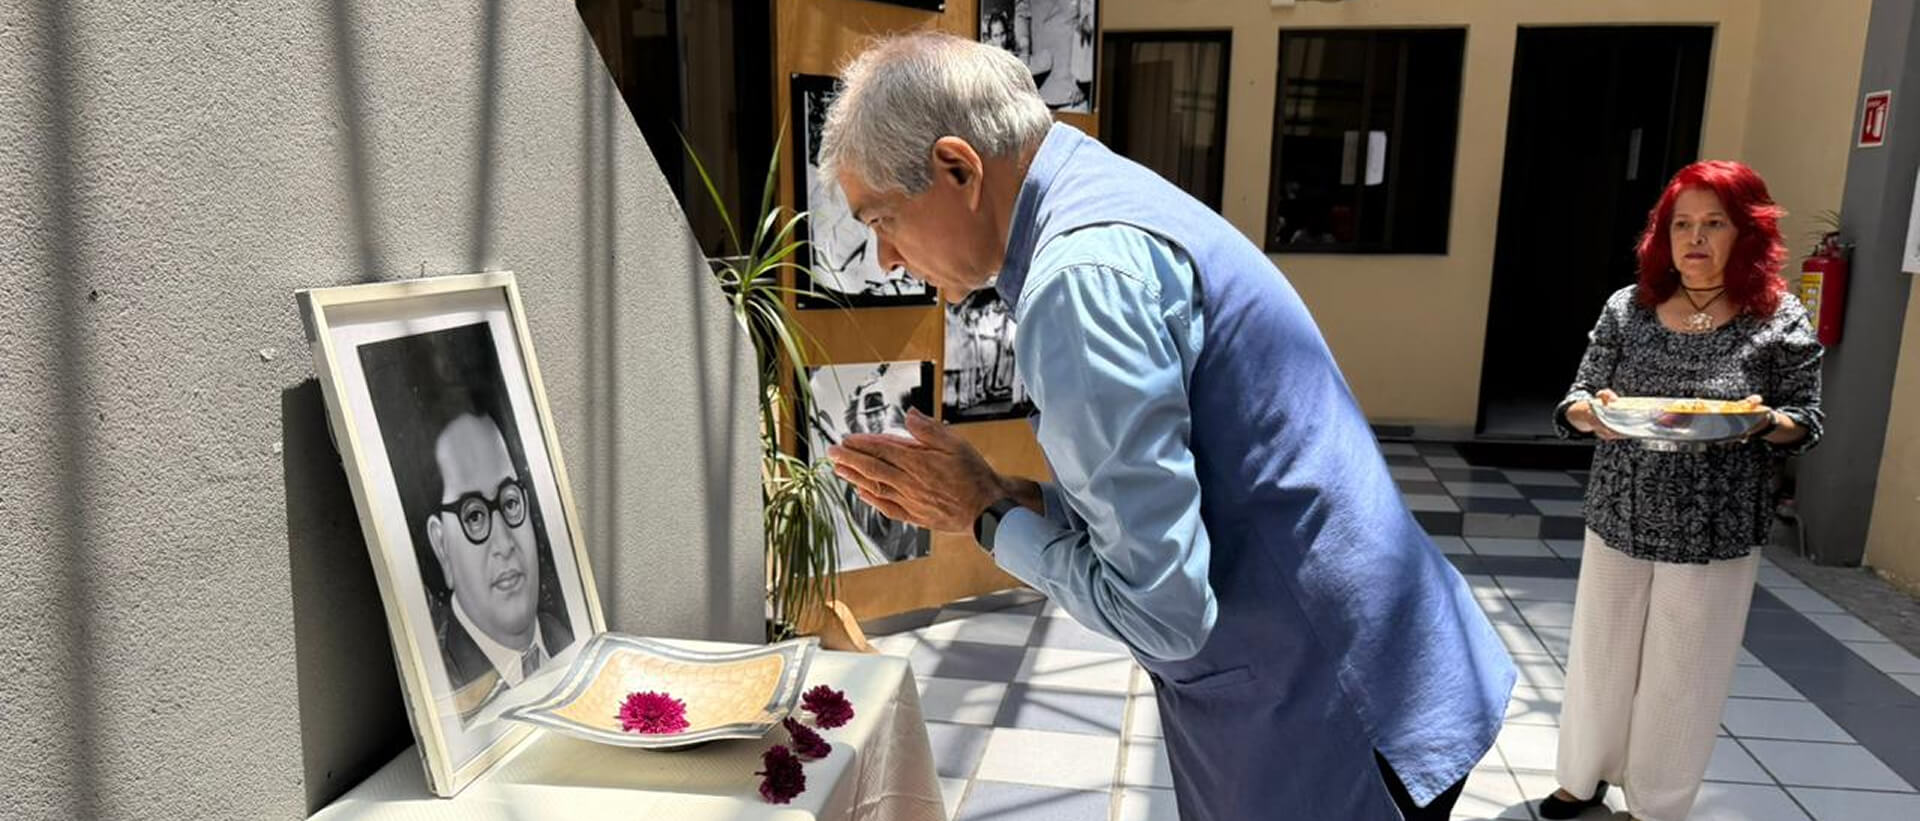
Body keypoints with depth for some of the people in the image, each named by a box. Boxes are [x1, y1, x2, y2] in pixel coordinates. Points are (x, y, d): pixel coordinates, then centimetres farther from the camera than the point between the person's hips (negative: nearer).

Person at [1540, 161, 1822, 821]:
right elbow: (1572, 404, 2)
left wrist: (1764, 421, -22)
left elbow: (1805, 424, 0)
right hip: (1619, 522, 2)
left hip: (1714, 538, -2)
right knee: (1601, 656, 12)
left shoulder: (1781, 321, -5)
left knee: (1680, 676, 8)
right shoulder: (1627, 308, 0)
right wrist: (1592, 412, -22)